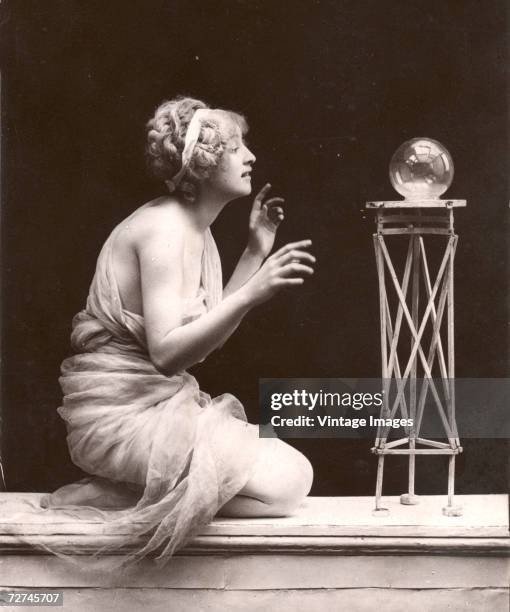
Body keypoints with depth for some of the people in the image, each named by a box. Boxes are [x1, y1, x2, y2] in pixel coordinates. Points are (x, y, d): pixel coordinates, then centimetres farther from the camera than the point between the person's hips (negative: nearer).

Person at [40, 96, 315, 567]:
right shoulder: (164, 227, -18)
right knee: (283, 484, -16)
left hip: (161, 401, 10)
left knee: (294, 468, 11)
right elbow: (166, 351, -26)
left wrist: (256, 253, 13)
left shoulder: (196, 230, 12)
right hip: (125, 410, -10)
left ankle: (129, 487, 8)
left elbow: (204, 333, 14)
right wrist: (253, 292, -35)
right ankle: (128, 497, -7)